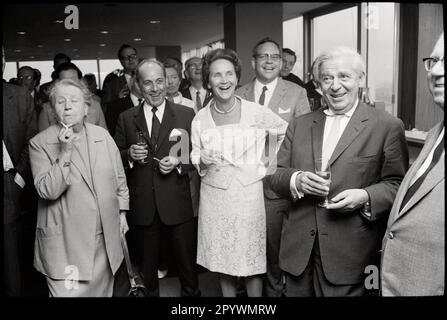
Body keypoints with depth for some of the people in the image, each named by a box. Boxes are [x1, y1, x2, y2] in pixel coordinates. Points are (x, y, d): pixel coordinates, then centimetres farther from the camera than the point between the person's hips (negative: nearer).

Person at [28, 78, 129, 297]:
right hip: (66, 245, -4)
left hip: (106, 238, 4)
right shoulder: (40, 143, -7)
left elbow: (119, 177, 12)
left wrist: (122, 211, 11)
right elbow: (47, 191, -16)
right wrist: (64, 153, -22)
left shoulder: (103, 136, 4)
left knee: (103, 291, 17)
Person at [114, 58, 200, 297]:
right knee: (146, 265, 17)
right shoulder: (125, 118, 3)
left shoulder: (186, 114, 0)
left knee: (187, 263, 12)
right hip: (142, 206, 1)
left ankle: (191, 293, 34)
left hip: (177, 204, -1)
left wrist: (178, 162, -16)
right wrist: (129, 155, -14)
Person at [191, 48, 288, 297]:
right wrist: (203, 161, -14)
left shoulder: (256, 112, -7)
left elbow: (287, 132, 6)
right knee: (222, 259, 13)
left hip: (249, 195, -2)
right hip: (215, 197, 2)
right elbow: (196, 162, 7)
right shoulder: (200, 118, -1)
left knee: (252, 262, 6)